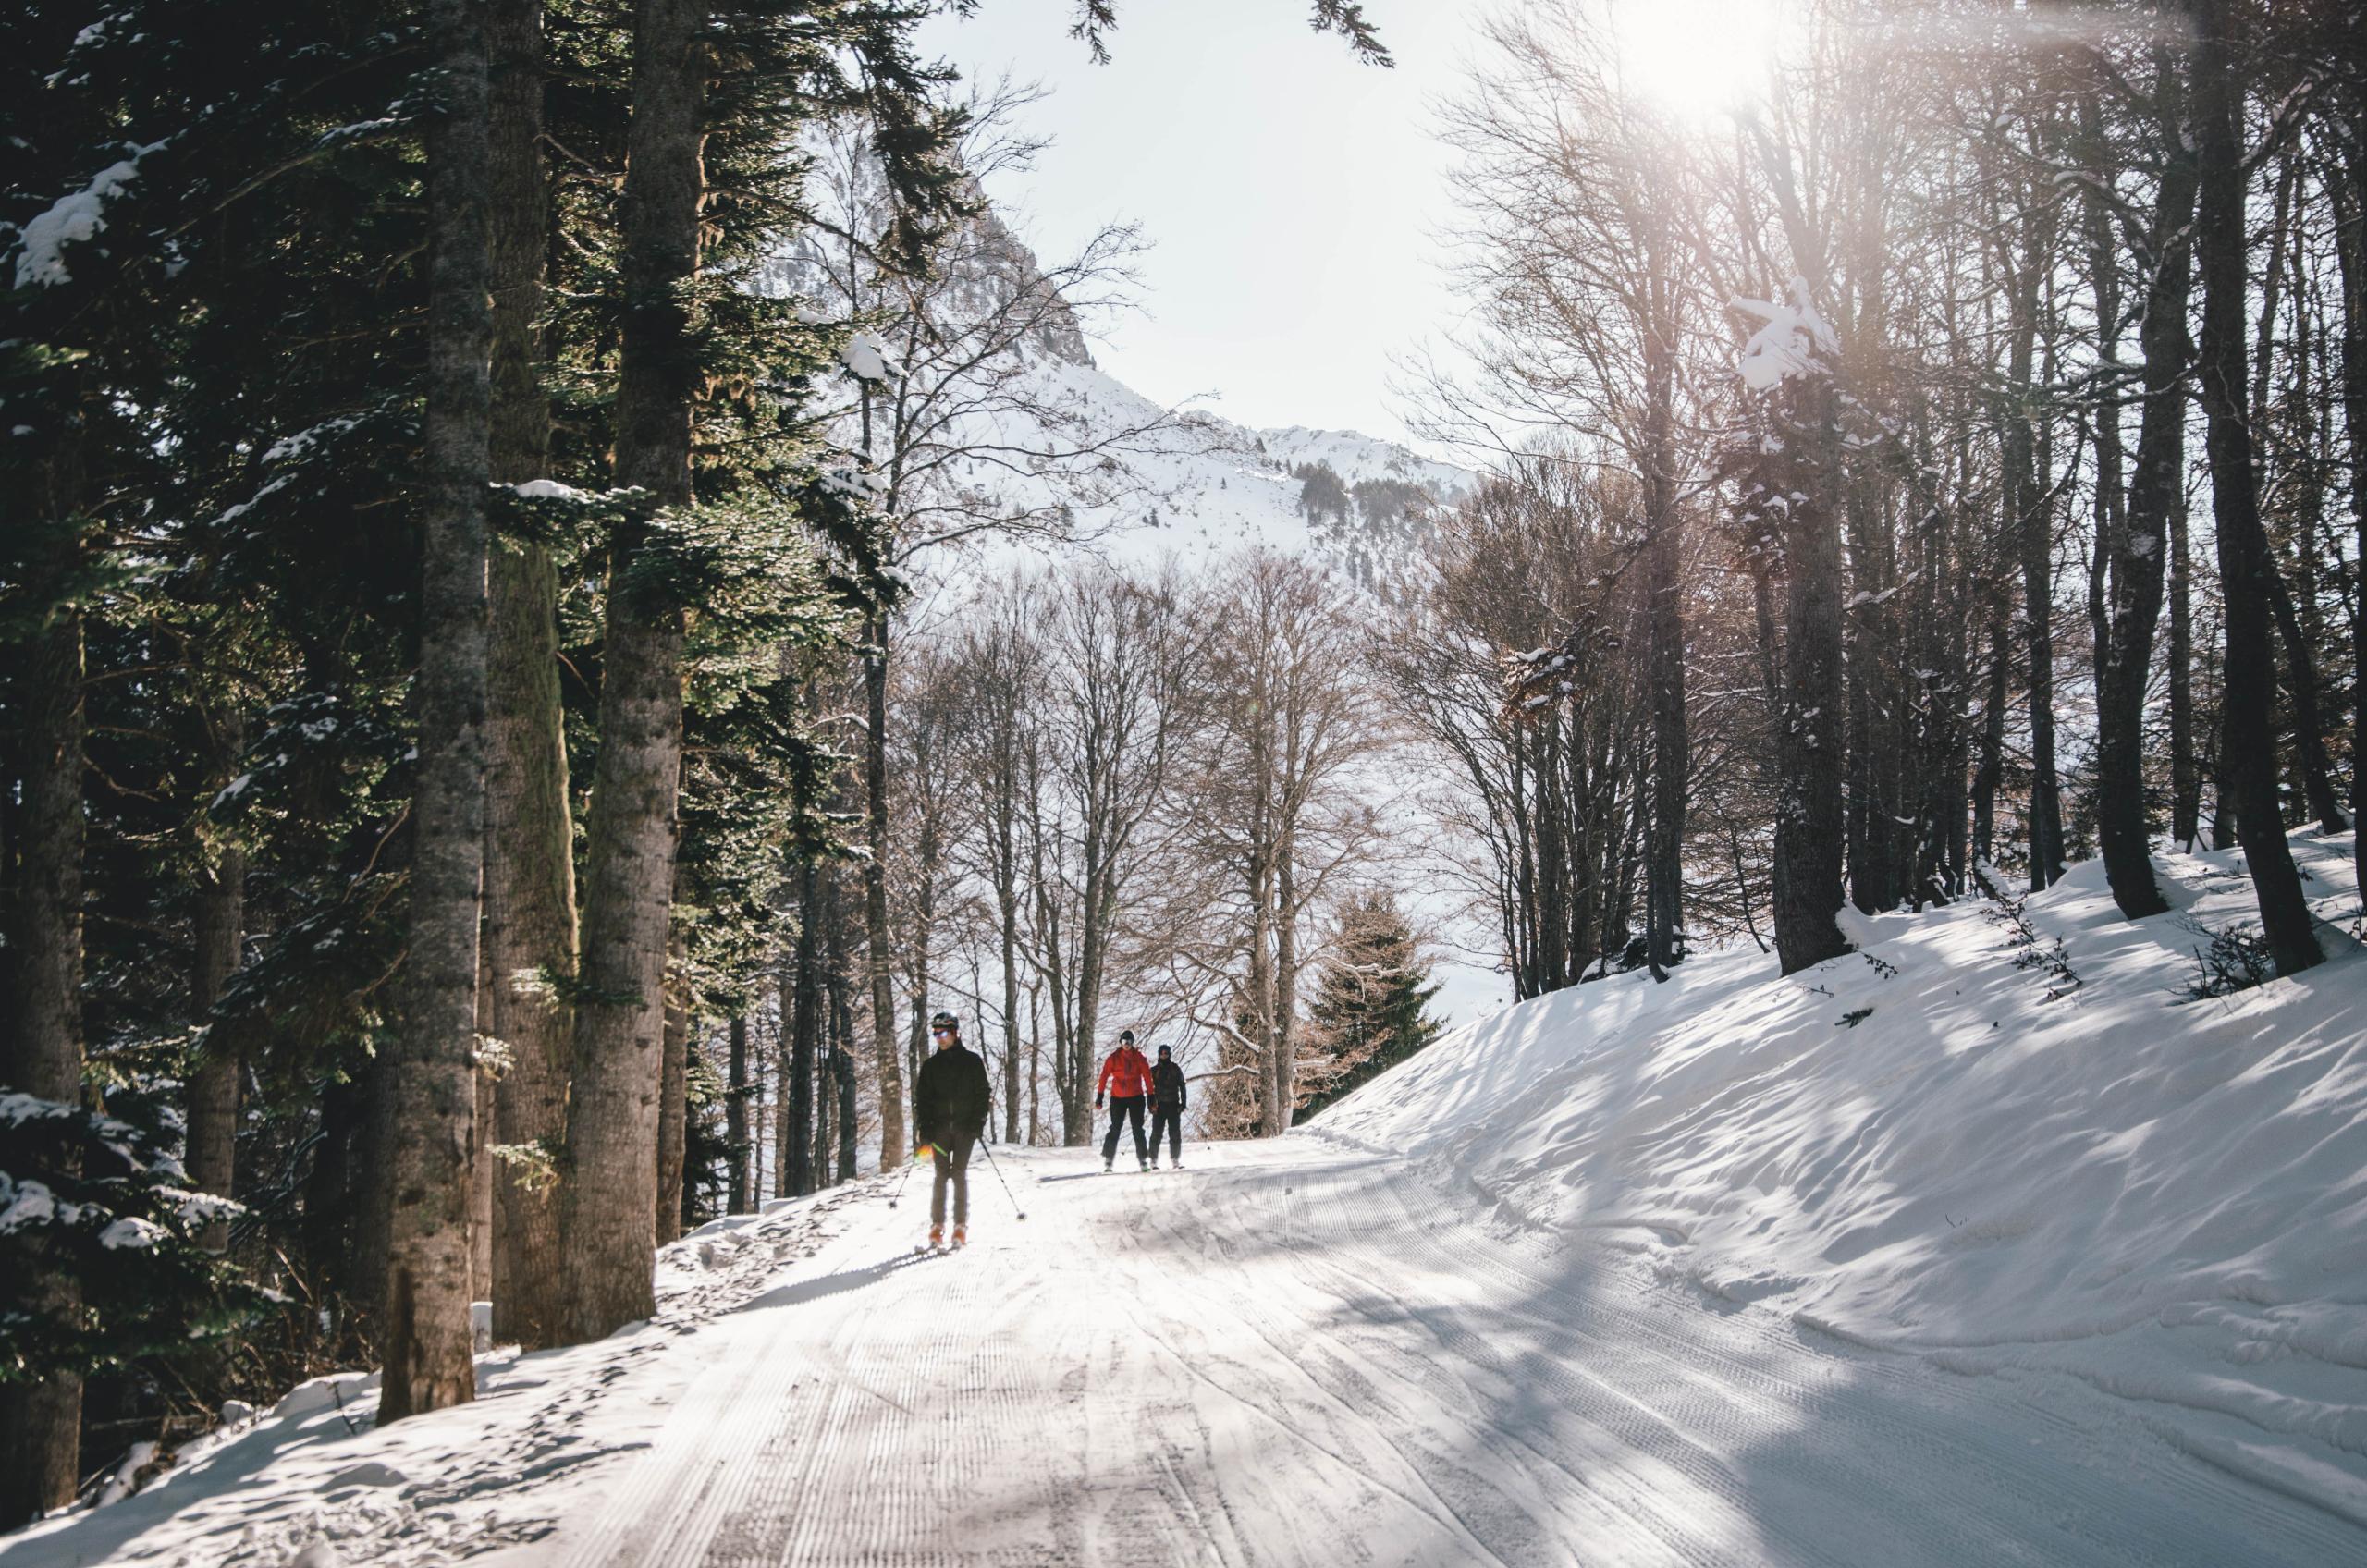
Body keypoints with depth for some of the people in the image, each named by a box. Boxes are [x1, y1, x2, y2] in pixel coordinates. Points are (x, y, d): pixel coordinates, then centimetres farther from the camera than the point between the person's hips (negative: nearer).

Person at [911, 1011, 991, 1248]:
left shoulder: (971, 1061, 5)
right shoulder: (931, 1065, 11)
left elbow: (983, 1094, 3)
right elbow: (921, 1099, 10)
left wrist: (977, 1122, -9)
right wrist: (924, 1131, -1)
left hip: (965, 1127, -2)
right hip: (940, 1126, 2)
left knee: (959, 1174, -6)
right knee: (941, 1174, -4)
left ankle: (961, 1227, -3)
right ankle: (937, 1226, -2)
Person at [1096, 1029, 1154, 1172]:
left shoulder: (1139, 1058, 0)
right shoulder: (1114, 1058, -2)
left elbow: (1147, 1077, 1)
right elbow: (1104, 1076, -3)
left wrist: (1150, 1097, -3)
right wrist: (1099, 1097, -9)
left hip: (1136, 1097, 0)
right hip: (1117, 1098, 0)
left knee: (1138, 1129, 0)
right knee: (1115, 1129, -1)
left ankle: (1143, 1159, 4)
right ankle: (1108, 1159, 4)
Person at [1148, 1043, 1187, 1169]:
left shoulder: (1176, 1069, 9)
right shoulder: (1154, 1071, 8)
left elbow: (1182, 1087, 9)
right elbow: (1150, 1088, 7)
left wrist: (1183, 1103, 0)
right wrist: (1151, 1105, -3)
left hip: (1173, 1105, 1)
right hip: (1159, 1105, -1)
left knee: (1175, 1134, -3)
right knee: (1156, 1133, -6)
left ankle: (1175, 1160, 3)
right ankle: (1153, 1161, -1)